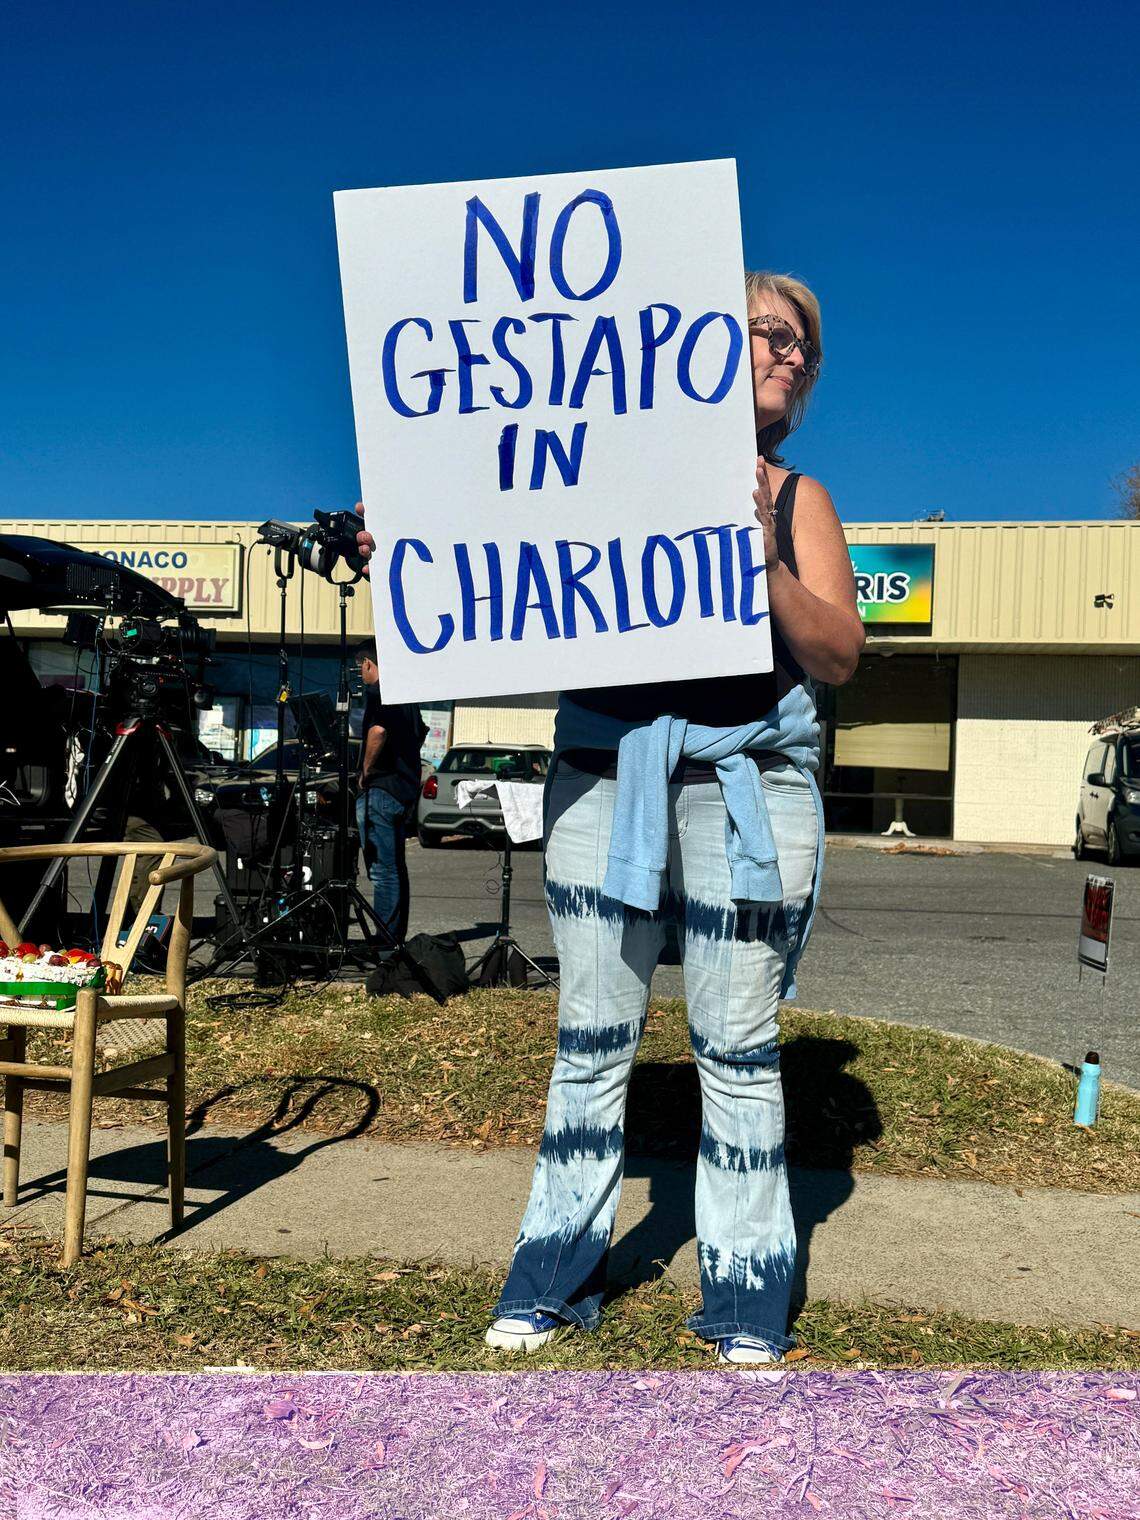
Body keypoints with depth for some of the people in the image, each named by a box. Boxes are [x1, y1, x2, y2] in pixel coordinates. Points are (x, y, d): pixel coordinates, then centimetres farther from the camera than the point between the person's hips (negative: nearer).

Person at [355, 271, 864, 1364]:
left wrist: (764, 557, -15)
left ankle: (745, 1303, 19)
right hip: (604, 774, 1)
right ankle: (556, 1277, 24)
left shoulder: (794, 497, 10)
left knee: (738, 1045, 4)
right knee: (591, 1036, 8)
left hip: (745, 784, 0)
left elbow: (839, 657, 0)